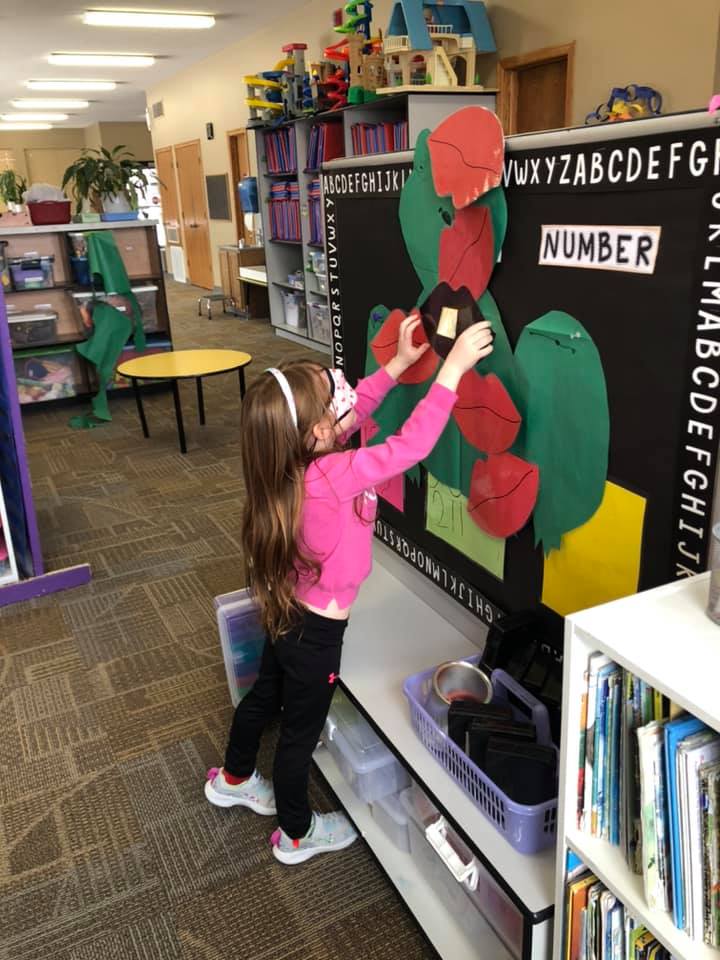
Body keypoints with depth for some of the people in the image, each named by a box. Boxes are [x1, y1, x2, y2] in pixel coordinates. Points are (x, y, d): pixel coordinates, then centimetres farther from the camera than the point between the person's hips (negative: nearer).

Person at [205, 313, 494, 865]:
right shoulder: (335, 476, -35)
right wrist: (453, 368, -31)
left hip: (287, 613, 8)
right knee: (301, 729, 14)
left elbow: (356, 409, 2)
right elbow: (411, 445, -35)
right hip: (317, 631, -8)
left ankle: (233, 780, 56)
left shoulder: (296, 458, -12)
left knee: (265, 696, 29)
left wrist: (399, 364, 1)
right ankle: (297, 834, 39)